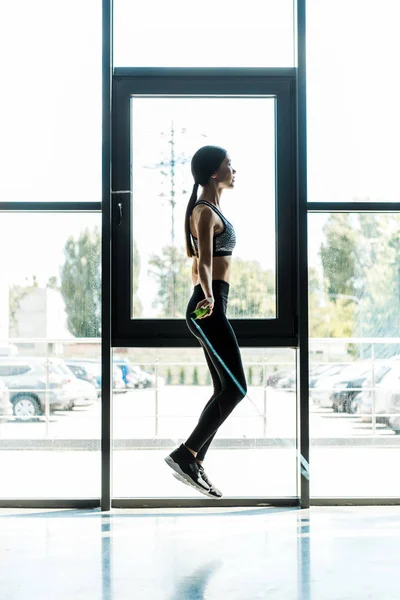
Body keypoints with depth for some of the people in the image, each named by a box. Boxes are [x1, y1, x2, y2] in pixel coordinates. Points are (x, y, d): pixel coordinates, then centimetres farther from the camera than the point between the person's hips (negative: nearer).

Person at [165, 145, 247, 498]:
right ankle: (185, 455, -9)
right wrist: (208, 297, -41)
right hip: (210, 307, -10)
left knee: (225, 390, 9)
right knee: (235, 388, -11)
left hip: (211, 307, 10)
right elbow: (203, 263, -24)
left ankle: (195, 465, 11)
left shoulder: (210, 211, 19)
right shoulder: (206, 212, -10)